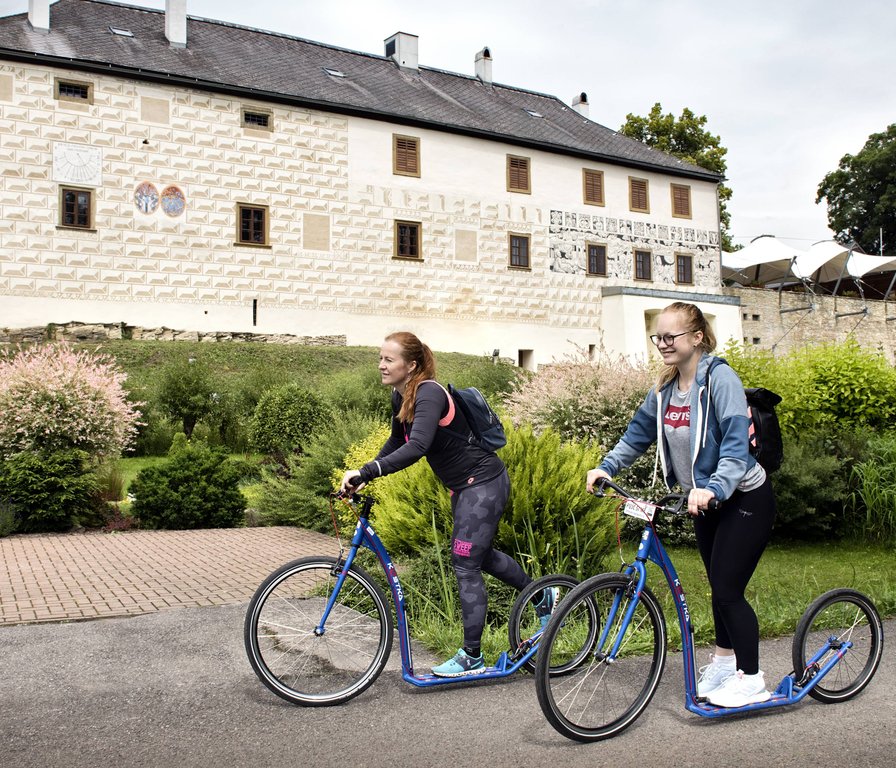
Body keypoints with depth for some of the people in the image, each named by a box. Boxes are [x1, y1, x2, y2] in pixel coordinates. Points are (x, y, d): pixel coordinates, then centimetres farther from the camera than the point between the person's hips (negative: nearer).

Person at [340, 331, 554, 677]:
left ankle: (472, 658, 6)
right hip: (465, 486, 10)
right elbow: (397, 441, 14)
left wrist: (365, 472, -43)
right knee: (480, 554, 23)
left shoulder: (429, 394, -26)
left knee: (465, 565, -6)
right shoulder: (401, 396, 1)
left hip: (484, 483, -10)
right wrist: (365, 475, 2)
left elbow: (416, 447, -40)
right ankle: (543, 596, 44)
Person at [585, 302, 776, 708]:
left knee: (728, 588, -7)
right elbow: (638, 433, 9)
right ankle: (724, 659, 34)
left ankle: (751, 679, 9)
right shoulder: (665, 387, 0)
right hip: (706, 502, 7)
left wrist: (714, 487, -45)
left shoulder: (720, 378, -22)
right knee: (719, 586, 16)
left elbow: (736, 443, -31)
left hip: (744, 498, -7)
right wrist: (606, 467, -3)